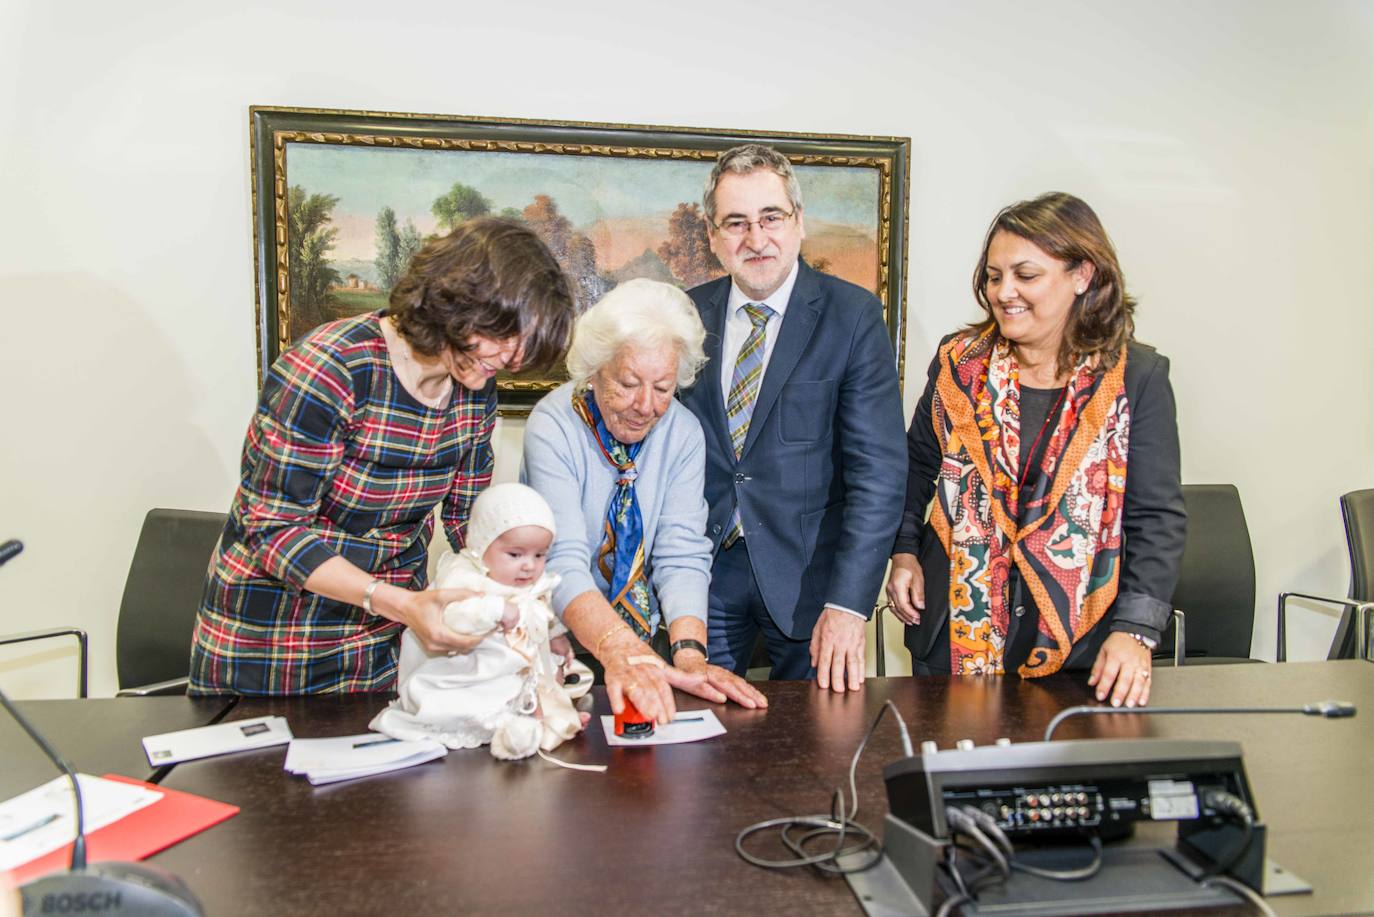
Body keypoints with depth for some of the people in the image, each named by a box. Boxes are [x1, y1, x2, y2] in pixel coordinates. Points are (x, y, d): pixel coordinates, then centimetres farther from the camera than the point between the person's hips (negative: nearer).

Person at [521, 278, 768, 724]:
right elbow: (563, 563, -25)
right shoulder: (554, 426, -15)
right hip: (562, 639, -2)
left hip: (645, 639, 2)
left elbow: (681, 554, -10)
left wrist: (690, 654, -26)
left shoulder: (683, 432, -4)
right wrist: (621, 652, -41)